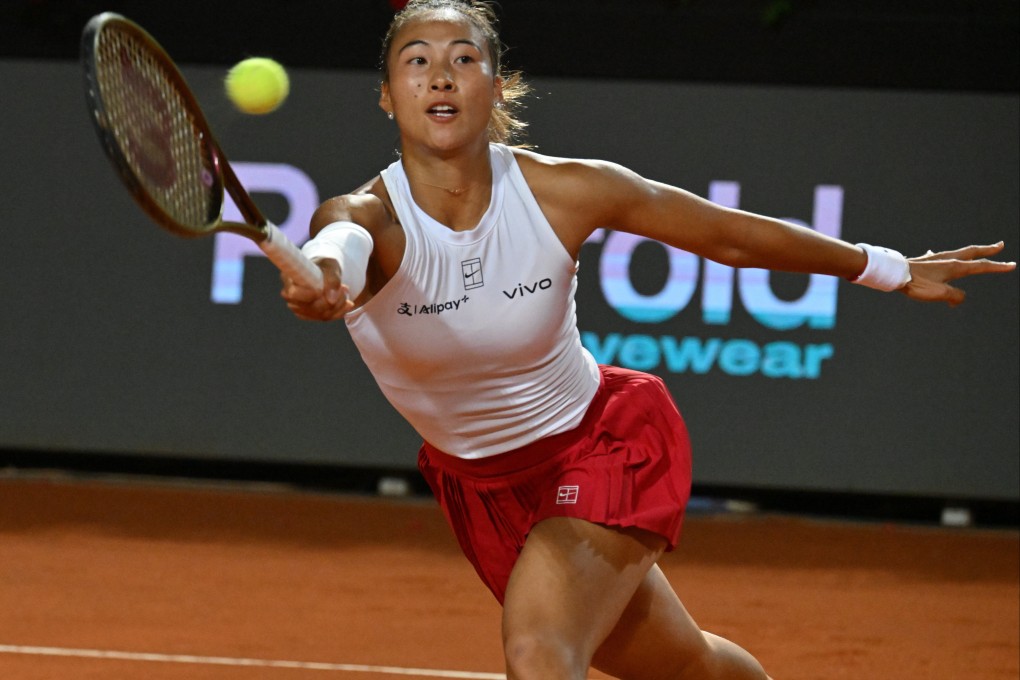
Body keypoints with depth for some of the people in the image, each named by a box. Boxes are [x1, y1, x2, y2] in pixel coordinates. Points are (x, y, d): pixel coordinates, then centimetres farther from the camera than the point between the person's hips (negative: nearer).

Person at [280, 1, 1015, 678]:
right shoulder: (368, 217, -25)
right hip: (480, 486, 2)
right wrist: (322, 279, -78)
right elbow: (339, 241, -52)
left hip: (605, 447, -2)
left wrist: (893, 269, 2)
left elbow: (731, 236, -7)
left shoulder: (562, 190, -22)